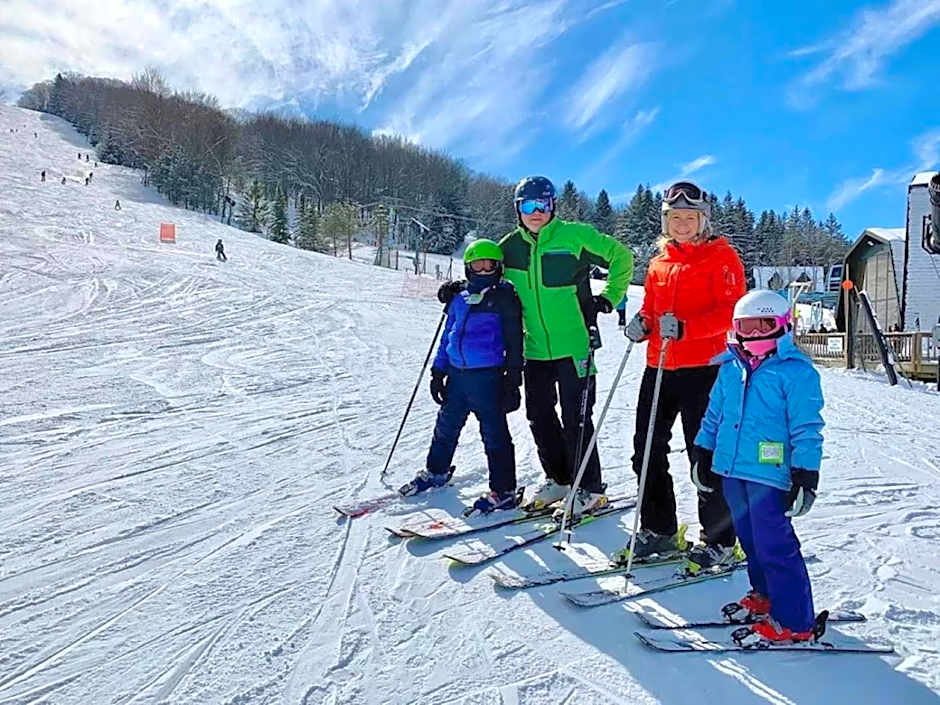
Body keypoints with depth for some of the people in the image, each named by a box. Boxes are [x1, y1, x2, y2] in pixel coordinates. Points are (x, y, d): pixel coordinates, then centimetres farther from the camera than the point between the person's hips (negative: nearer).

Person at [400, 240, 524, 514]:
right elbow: (447, 336, 20)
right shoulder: (459, 300, 14)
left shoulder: (504, 297, -3)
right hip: (457, 375, 6)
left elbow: (514, 340, -4)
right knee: (446, 426, 19)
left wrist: (513, 378, -9)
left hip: (488, 376, -6)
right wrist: (438, 371, 16)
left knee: (494, 434, -2)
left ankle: (503, 491, 8)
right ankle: (436, 471, 40)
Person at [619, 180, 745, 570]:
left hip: (704, 368, -6)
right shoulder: (660, 261, 17)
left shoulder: (721, 256, -1)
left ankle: (720, 541, 14)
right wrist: (642, 322, 1)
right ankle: (658, 530, 21)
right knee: (647, 449, 7)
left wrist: (685, 327, -24)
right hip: (659, 367, 6)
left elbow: (732, 311, -11)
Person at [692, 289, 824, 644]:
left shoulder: (796, 372, -9)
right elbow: (714, 415, 19)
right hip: (732, 470, 7)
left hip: (768, 473, -7)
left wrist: (805, 475, -14)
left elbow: (806, 428, -10)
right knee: (751, 540, 19)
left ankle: (793, 621, 6)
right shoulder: (731, 368, 10)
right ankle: (764, 596, 38)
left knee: (774, 545, -5)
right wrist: (704, 455, 21)